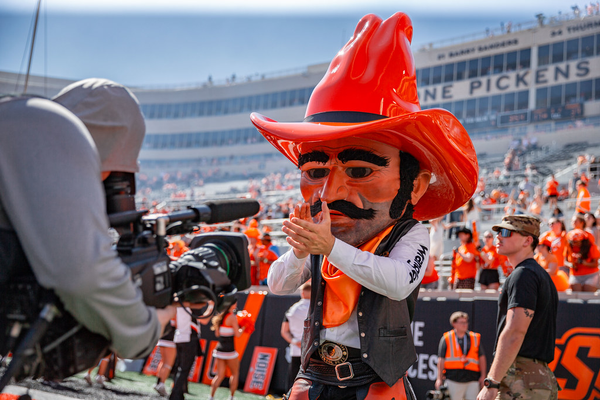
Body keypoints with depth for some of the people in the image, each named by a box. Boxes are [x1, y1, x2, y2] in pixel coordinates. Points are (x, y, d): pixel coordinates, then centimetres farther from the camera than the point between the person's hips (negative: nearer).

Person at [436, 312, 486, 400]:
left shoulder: (475, 338, 13)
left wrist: (483, 376, 6)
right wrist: (439, 378, 0)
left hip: (472, 379, 2)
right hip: (453, 379, -2)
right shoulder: (446, 339, 5)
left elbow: (482, 358, 14)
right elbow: (441, 359, 4)